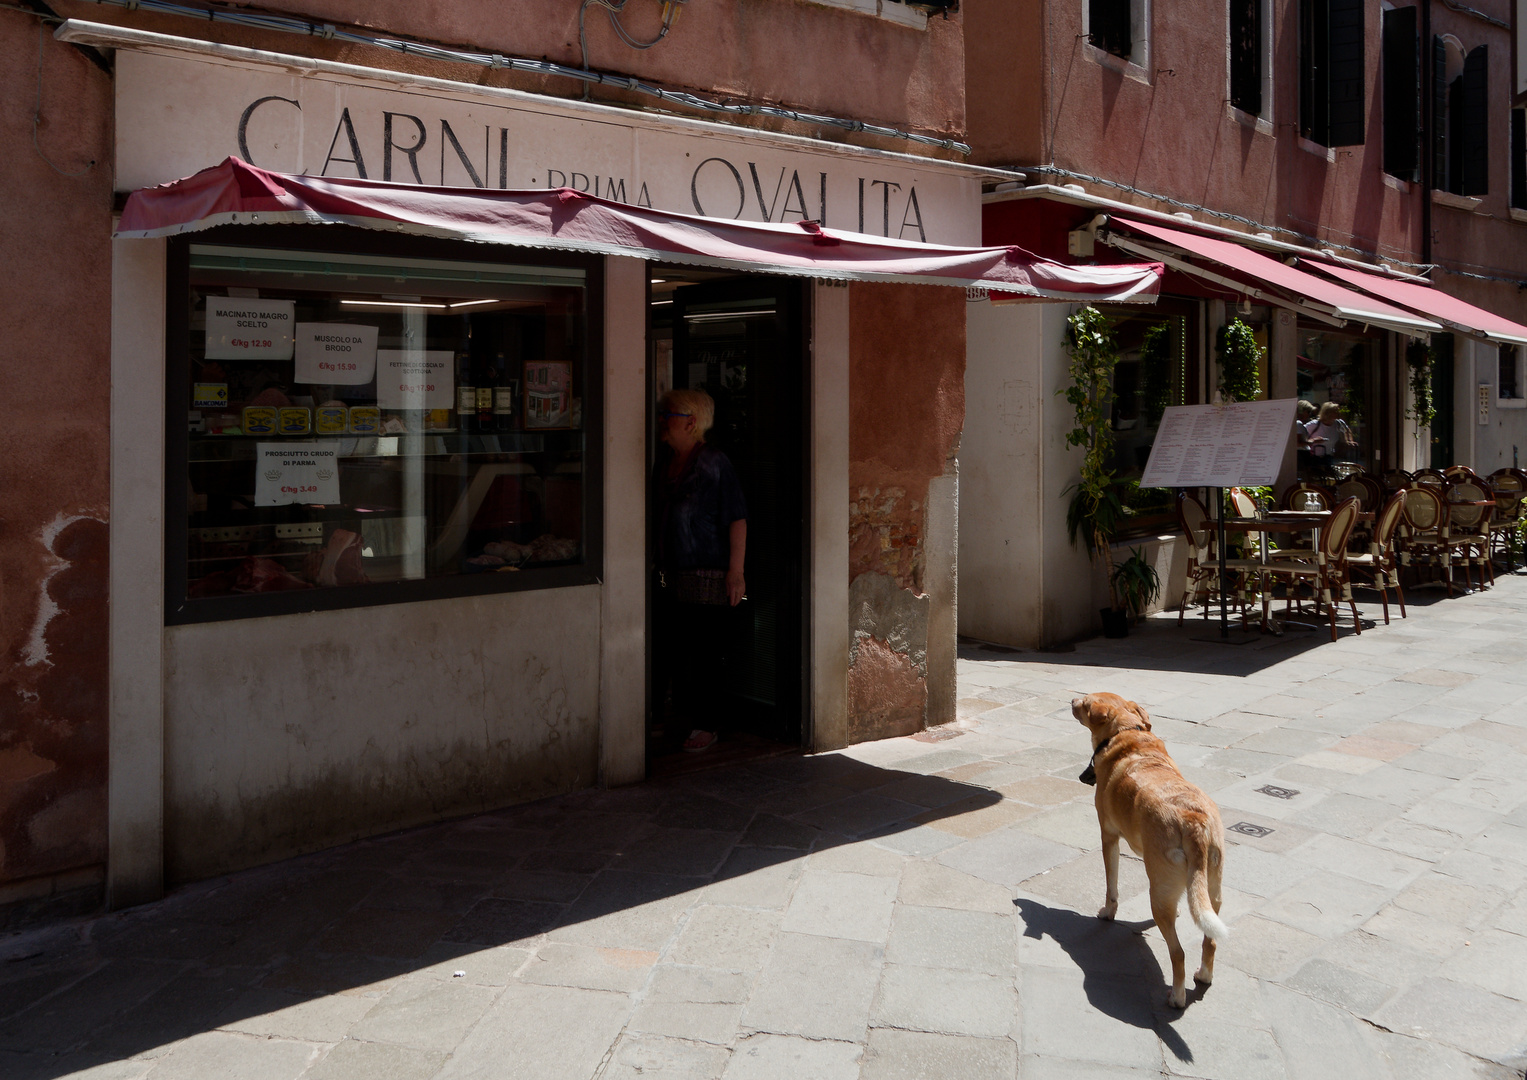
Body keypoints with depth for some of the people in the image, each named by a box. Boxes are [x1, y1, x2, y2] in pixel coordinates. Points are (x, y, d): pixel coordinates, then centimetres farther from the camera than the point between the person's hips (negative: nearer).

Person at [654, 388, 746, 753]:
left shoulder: (715, 464, -9)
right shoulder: (665, 464, 12)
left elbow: (737, 519, -11)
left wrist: (736, 571, -15)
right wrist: (658, 567, 17)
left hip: (707, 576, -7)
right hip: (670, 578, 7)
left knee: (703, 653, -1)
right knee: (670, 653, 8)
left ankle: (704, 727, 9)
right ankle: (682, 719, 21)